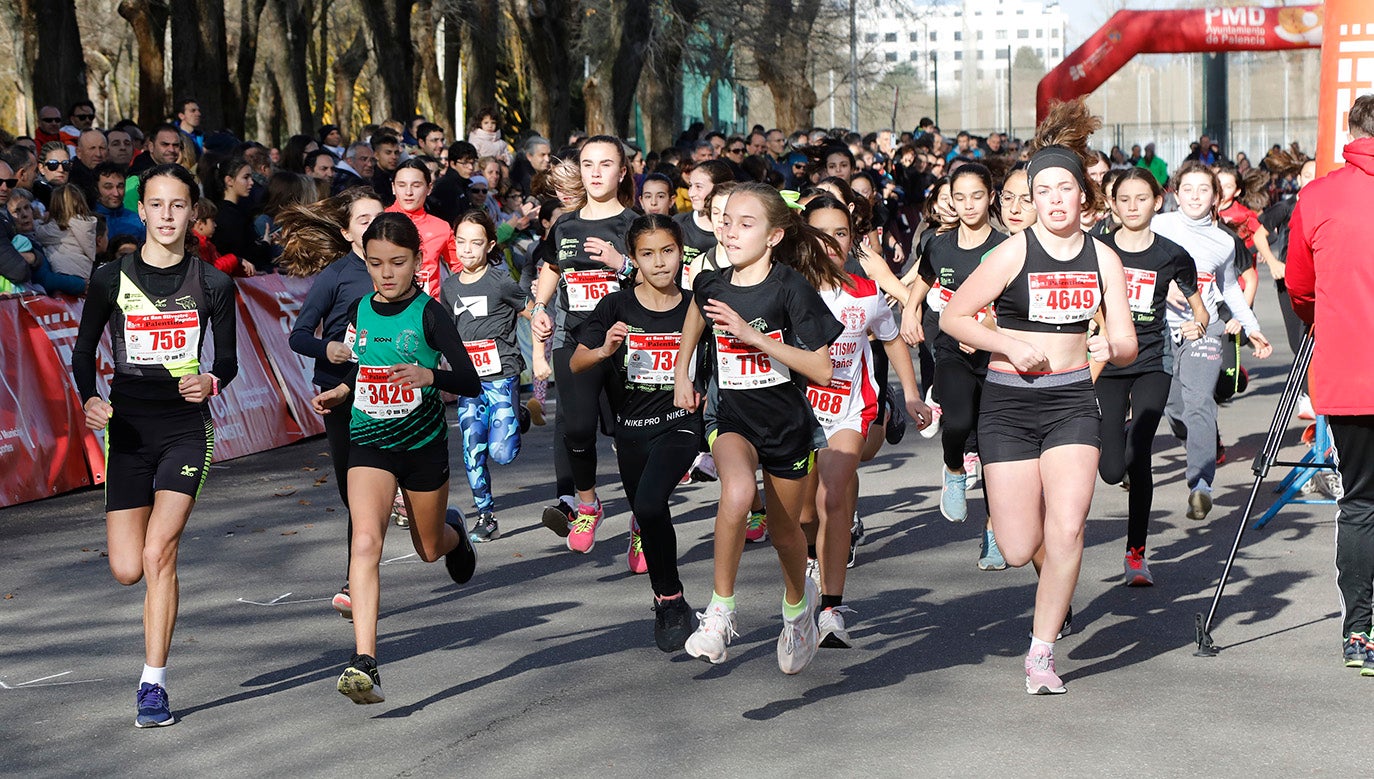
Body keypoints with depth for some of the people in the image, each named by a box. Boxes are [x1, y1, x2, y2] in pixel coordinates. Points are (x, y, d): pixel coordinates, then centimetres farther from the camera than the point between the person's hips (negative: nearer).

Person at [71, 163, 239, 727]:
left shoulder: (212, 284, 1)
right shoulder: (111, 278, 0)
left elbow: (228, 359, 8)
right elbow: (83, 350, 7)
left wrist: (212, 381, -15)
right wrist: (89, 398, -12)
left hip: (186, 429, -1)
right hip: (128, 428, 1)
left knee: (158, 553, -16)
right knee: (127, 570, -2)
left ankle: (154, 684, -6)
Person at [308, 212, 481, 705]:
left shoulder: (428, 314, -12)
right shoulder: (360, 311, 2)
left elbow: (471, 383, -18)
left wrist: (430, 375, -36)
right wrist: (341, 393, 4)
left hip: (424, 443, -2)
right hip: (369, 443, 2)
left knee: (429, 548, 18)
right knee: (366, 540, -20)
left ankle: (454, 530, 58)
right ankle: (364, 663, -27)